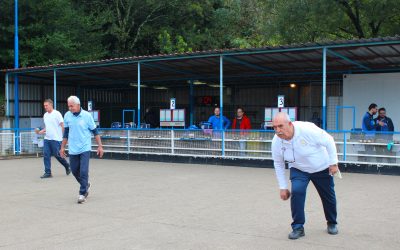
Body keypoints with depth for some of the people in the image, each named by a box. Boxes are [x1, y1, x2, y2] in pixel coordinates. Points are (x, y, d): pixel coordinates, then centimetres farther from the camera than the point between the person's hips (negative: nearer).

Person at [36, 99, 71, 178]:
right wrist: (40, 132, 6)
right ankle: (48, 173, 3)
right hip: (47, 138, 7)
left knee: (57, 155, -2)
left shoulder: (57, 114, -8)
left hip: (56, 139, -6)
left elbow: (62, 126, -9)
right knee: (46, 155, -1)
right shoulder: (45, 115, 13)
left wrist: (64, 136, -13)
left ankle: (67, 167, 22)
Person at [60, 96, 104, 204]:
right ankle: (86, 185, 35)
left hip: (85, 148, -4)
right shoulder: (67, 116, 2)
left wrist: (100, 146, -2)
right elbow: (66, 132, 13)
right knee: (74, 171, 10)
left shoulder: (87, 116, -7)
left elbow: (95, 131, 0)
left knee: (83, 171, -9)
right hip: (72, 149, 4)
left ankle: (82, 193, 3)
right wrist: (62, 147, 14)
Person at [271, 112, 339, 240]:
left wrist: (333, 163, -17)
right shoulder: (276, 141, -21)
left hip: (321, 168, -2)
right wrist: (283, 187, -4)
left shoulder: (307, 129, -36)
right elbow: (278, 164, -6)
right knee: (296, 191, -22)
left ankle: (332, 223, 40)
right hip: (299, 170, 2)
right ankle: (298, 227, -7)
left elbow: (329, 141, -21)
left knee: (328, 196, 12)